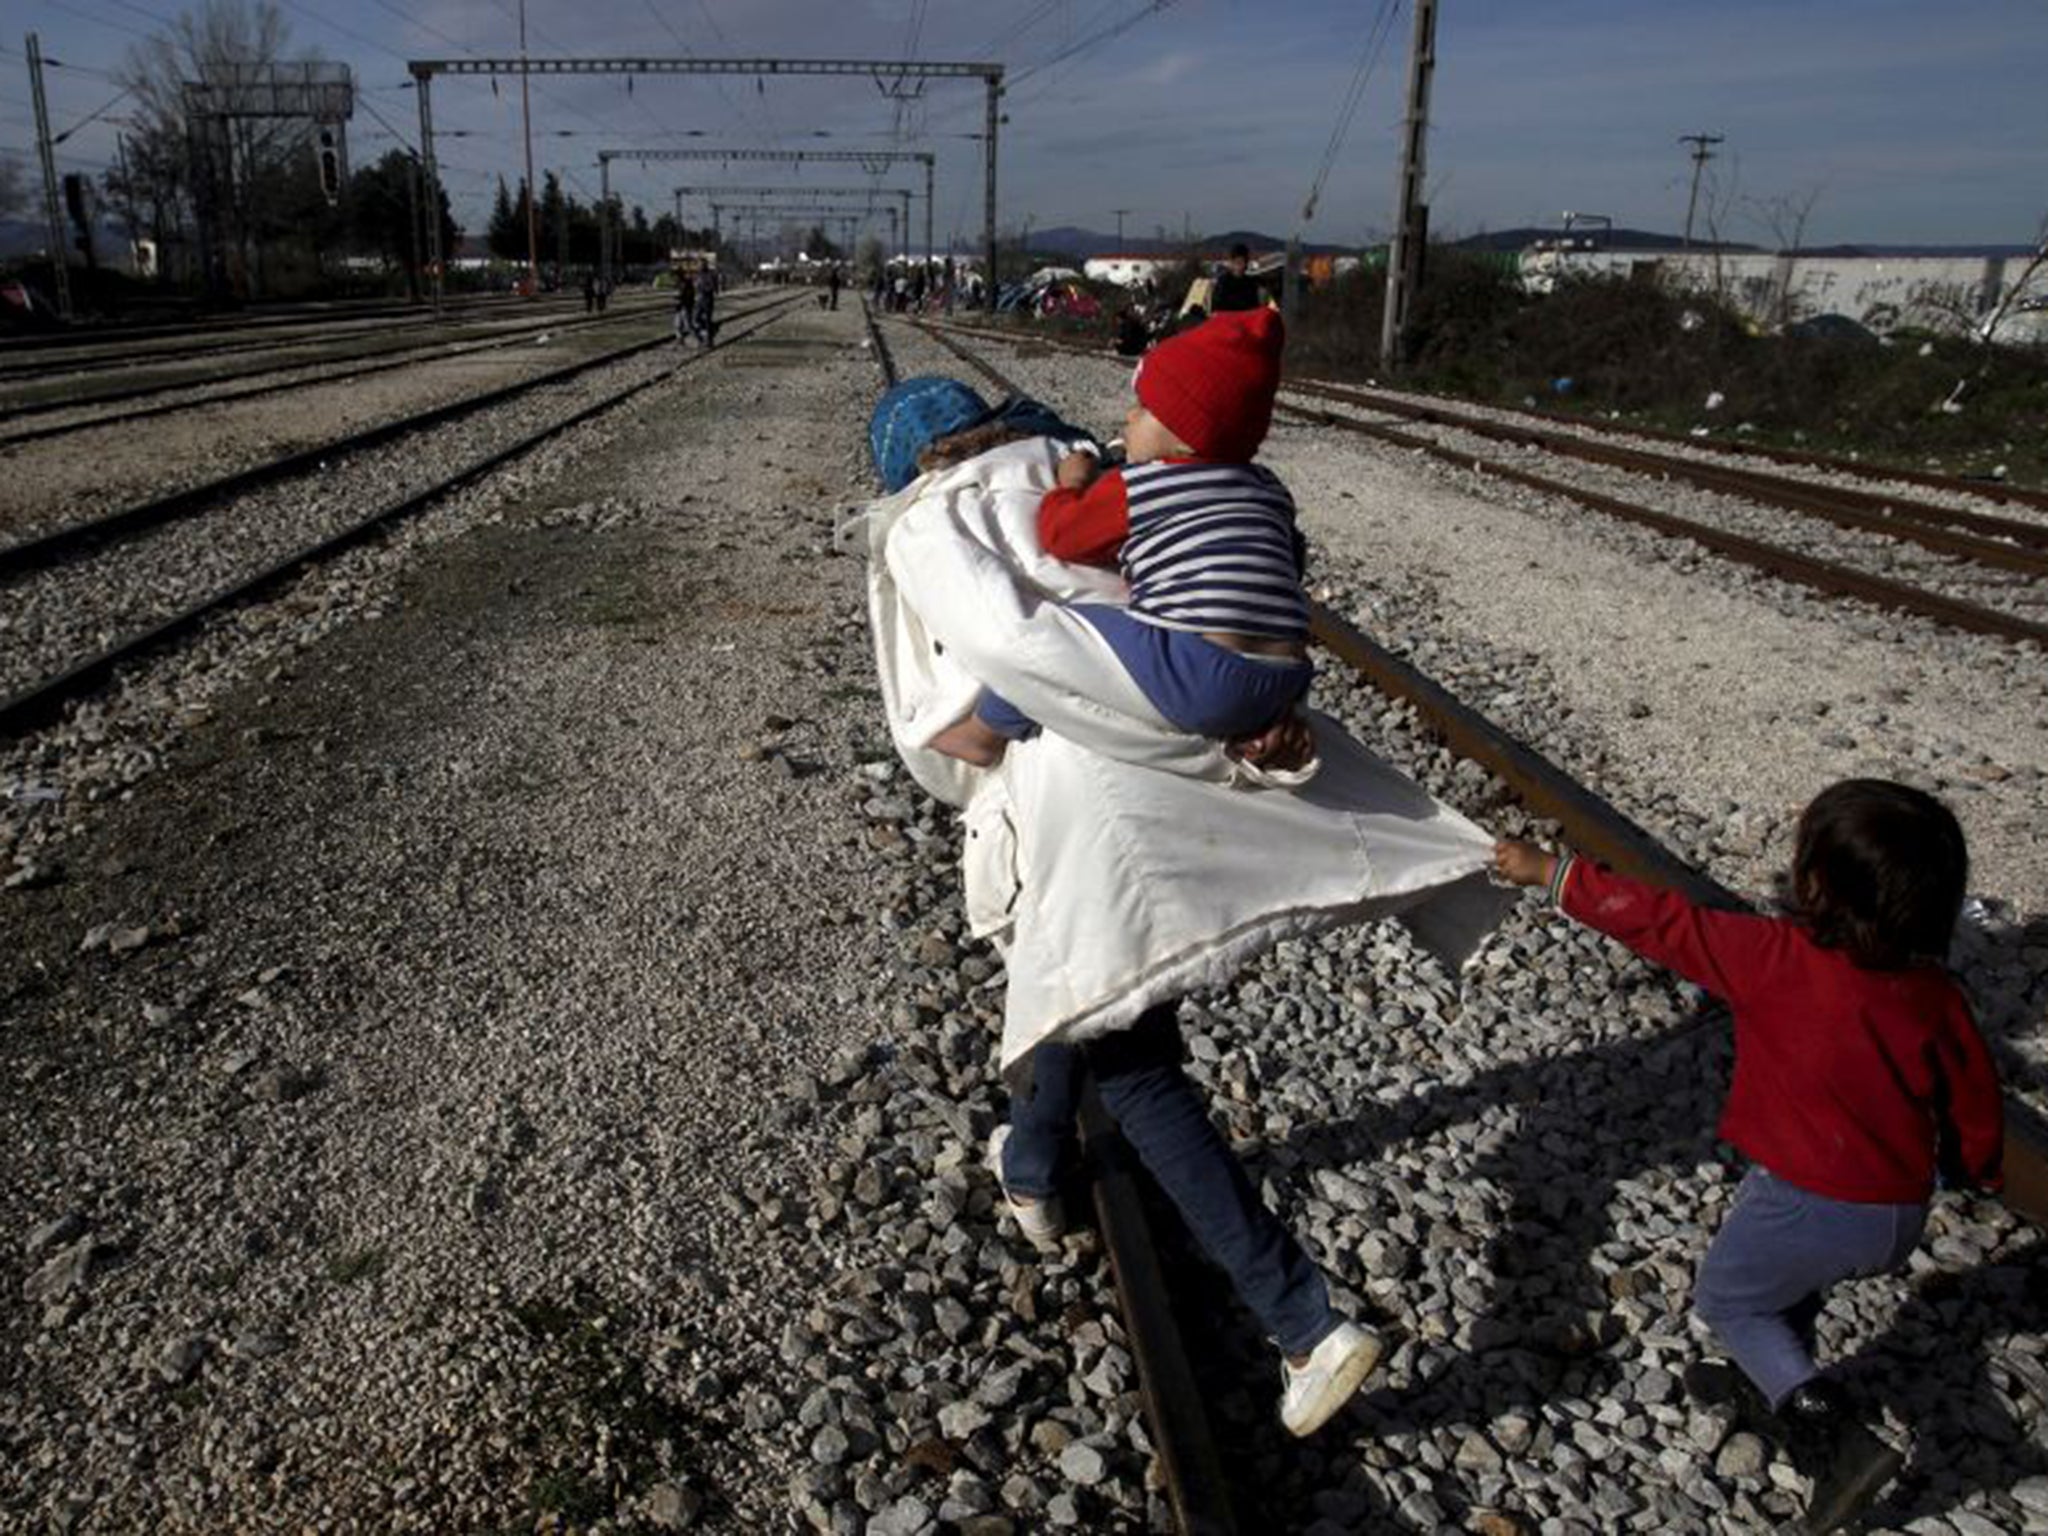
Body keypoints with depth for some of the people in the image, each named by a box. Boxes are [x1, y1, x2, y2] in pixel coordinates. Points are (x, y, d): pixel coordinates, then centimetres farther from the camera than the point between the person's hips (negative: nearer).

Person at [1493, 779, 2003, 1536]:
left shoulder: (1775, 959, -22)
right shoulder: (1934, 992, -6)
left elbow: (1661, 923, -17)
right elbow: (1975, 1098, 6)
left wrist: (1548, 871, -7)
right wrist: (1976, 1166, 28)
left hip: (1807, 1203, -6)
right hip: (1902, 1216, 6)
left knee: (1728, 1299, 20)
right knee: (1791, 1280, 33)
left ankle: (1835, 1437, 8)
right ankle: (1772, 1388, 54)